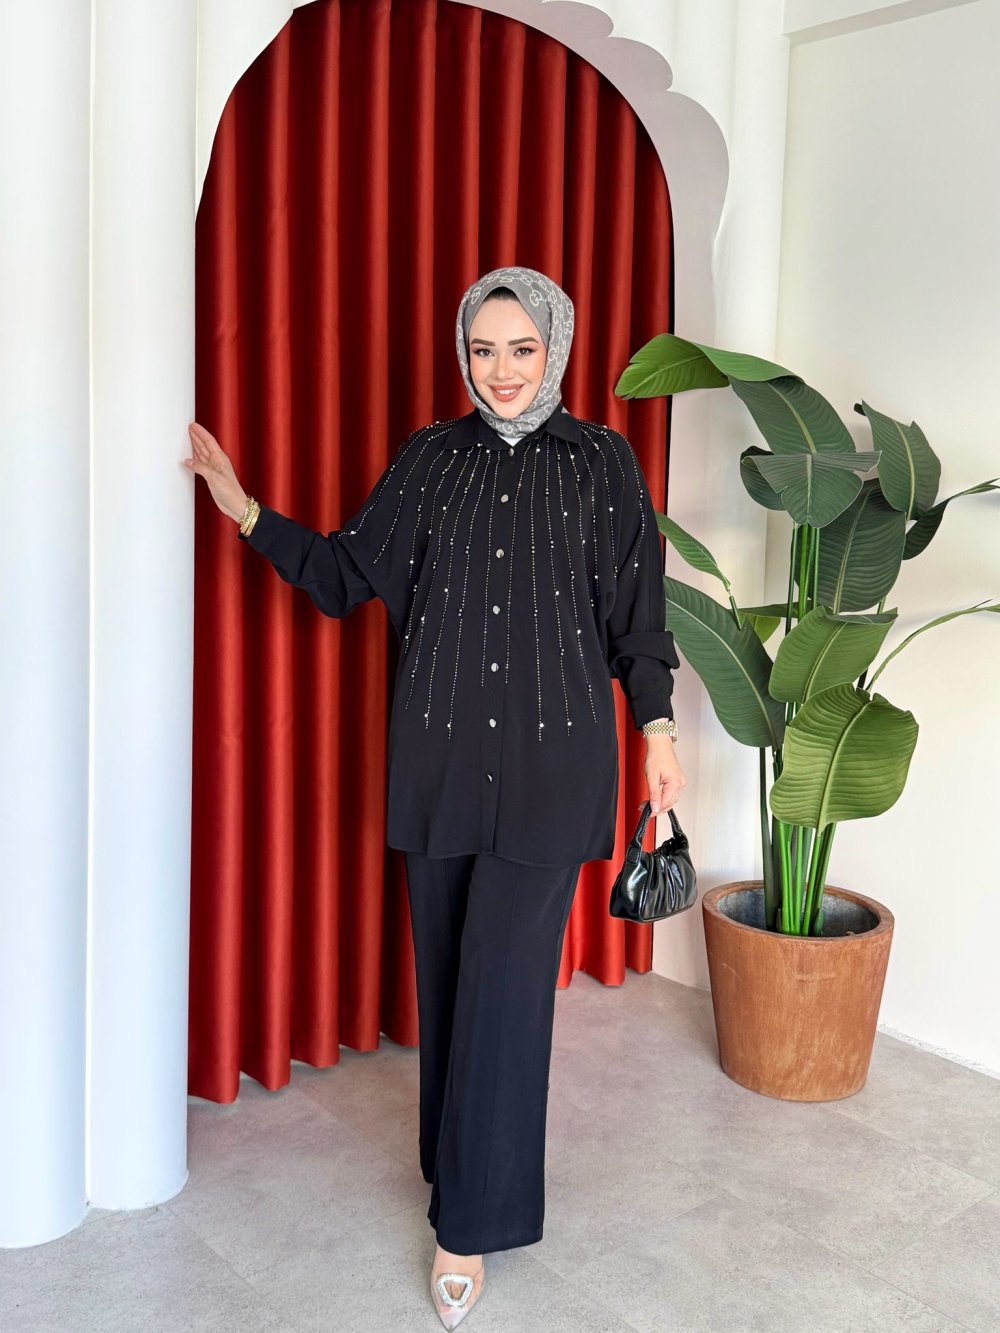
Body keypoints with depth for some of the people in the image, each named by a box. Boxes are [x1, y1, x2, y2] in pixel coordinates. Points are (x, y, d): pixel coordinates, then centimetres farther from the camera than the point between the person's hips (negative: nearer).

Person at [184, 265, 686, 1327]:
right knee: (446, 965, 11)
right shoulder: (428, 458, 5)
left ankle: (473, 1220, 12)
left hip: (551, 758, -2)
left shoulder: (601, 462, 0)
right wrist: (248, 513, -4)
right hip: (441, 750, 3)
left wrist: (658, 730, 2)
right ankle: (461, 1156, 33)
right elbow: (347, 574, 6)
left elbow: (635, 612, 4)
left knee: (506, 978, -1)